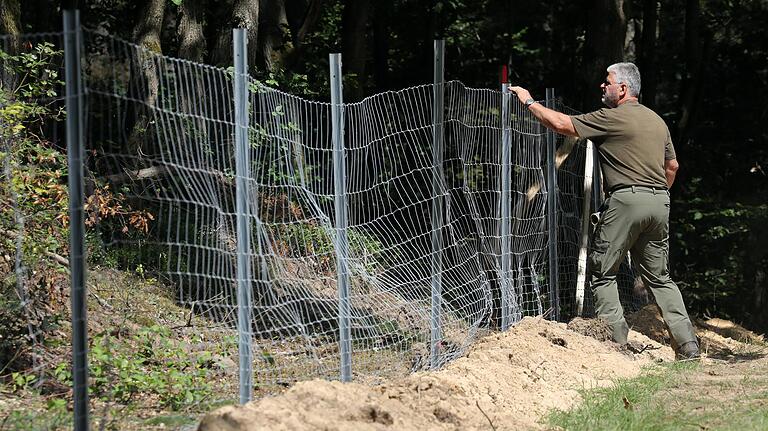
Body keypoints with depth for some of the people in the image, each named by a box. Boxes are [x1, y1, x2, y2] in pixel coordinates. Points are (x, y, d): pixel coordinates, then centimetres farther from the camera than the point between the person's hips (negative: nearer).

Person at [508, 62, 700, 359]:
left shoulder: (613, 117, -7)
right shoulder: (657, 120, 18)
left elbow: (562, 124, -8)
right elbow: (672, 166, 25)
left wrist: (529, 101, 3)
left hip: (626, 200, -7)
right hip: (660, 203, 7)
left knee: (602, 273, 2)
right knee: (659, 277, 12)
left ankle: (616, 341, -5)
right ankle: (688, 344, 4)